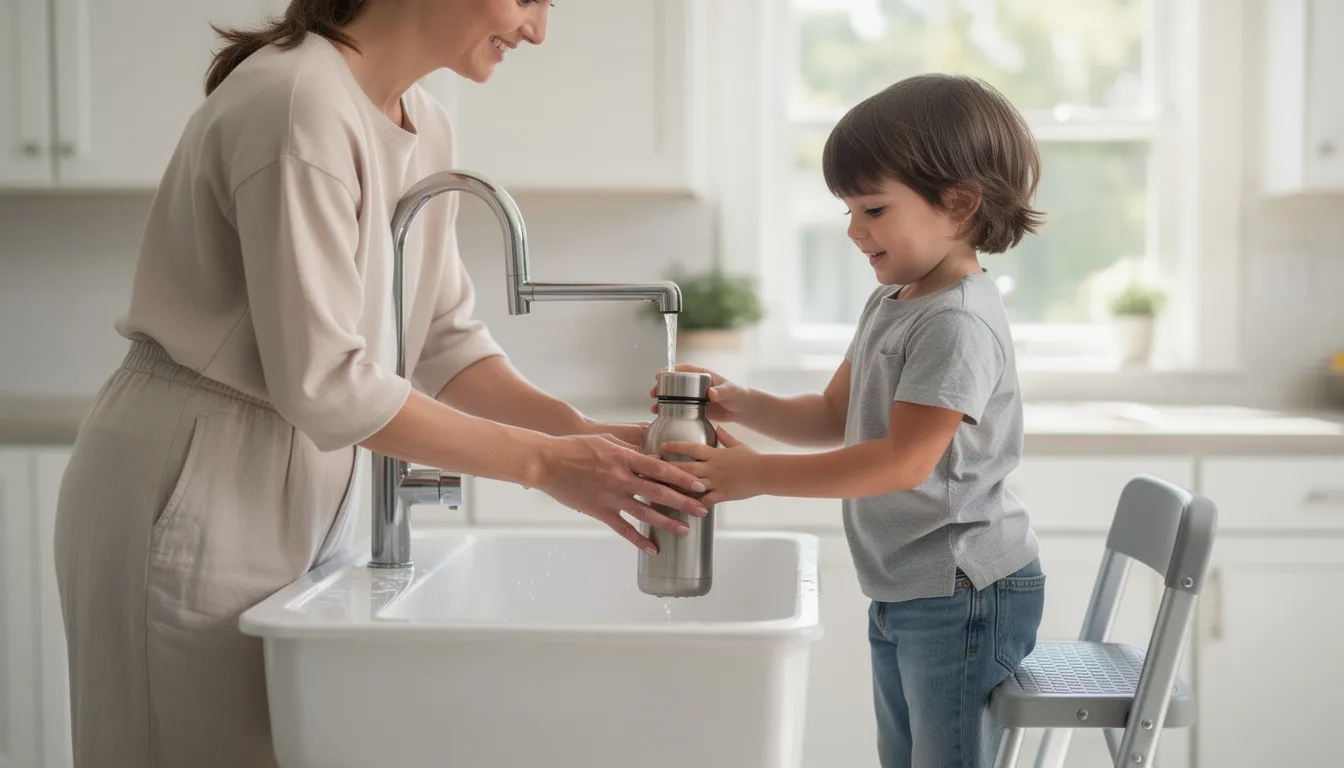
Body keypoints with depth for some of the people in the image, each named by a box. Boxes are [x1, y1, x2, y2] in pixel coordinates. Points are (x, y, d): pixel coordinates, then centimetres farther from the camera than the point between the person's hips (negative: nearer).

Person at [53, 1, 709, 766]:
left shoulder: (427, 128, 5)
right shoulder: (299, 102, -22)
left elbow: (446, 339, 7)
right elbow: (323, 379, -25)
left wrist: (584, 433, -8)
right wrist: (544, 462, -22)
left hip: (306, 485, 8)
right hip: (190, 493, -8)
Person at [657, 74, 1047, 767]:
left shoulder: (958, 322, -21)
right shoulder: (890, 303, 10)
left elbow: (903, 460, -26)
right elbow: (835, 415, 14)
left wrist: (760, 475, -25)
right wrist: (742, 405, -4)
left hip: (963, 594, -10)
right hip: (901, 593, 10)